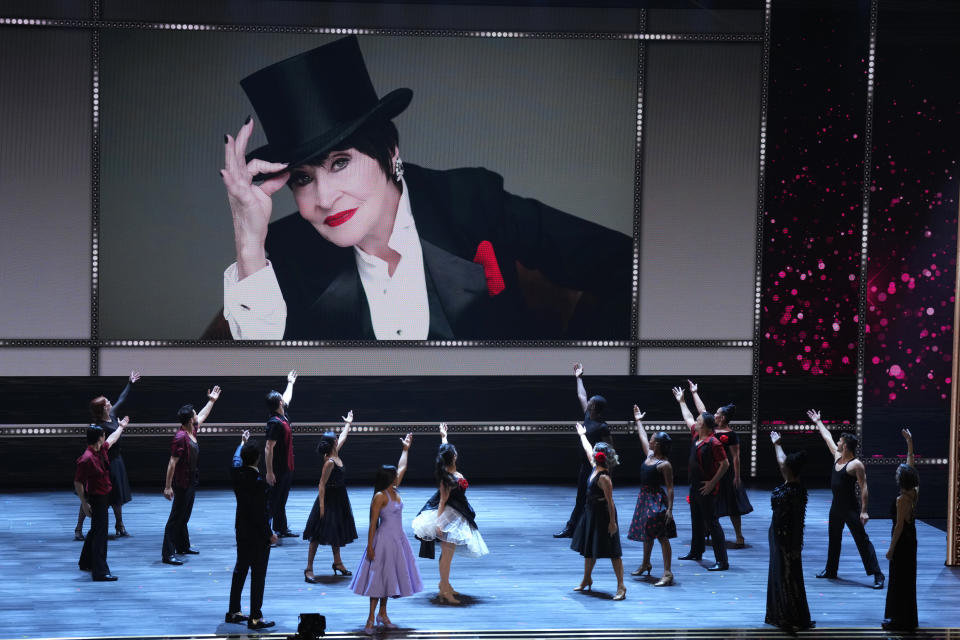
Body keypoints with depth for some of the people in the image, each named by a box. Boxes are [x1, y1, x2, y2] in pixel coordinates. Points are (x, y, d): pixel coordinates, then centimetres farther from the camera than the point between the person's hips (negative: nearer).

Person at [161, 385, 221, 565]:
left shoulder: (192, 431, 7)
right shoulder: (180, 437, -21)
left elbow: (203, 416, 28)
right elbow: (172, 463, -23)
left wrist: (211, 400, 40)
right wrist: (168, 486, -24)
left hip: (191, 482, 9)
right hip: (182, 484, -9)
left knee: (184, 516, 20)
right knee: (176, 518, -8)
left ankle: (183, 546, 33)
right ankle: (167, 554, -9)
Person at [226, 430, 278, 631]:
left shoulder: (236, 473, -4)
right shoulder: (258, 482, -25)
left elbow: (236, 458, 21)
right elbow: (260, 512, -23)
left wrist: (242, 442, 38)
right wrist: (269, 534, -13)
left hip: (241, 530, 8)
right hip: (258, 534, -8)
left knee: (240, 569, 19)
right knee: (258, 574, 0)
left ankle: (233, 611, 27)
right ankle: (255, 618, 4)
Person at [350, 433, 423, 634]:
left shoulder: (394, 491, 7)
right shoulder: (380, 497, -15)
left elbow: (402, 468, 24)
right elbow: (373, 523, -16)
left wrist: (406, 449, 33)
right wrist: (370, 547, -19)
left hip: (398, 539, 9)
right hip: (384, 540, -9)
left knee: (389, 577, 14)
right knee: (379, 578, -6)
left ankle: (383, 614, 24)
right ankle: (371, 619, -4)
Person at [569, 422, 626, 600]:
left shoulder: (604, 478, -23)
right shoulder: (594, 469, 2)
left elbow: (610, 501, -22)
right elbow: (587, 449, 20)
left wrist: (612, 522, -22)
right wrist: (582, 434, 33)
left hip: (603, 515, -10)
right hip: (592, 513, 10)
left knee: (612, 551, -8)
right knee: (589, 548, 20)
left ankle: (621, 586, -8)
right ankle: (587, 580, 35)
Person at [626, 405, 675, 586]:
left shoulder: (665, 464, -17)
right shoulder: (649, 455, 8)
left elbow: (670, 488, -18)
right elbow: (643, 438, 25)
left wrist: (670, 508, -23)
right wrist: (638, 421, 37)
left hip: (658, 501, -9)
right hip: (645, 498, 9)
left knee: (662, 536, -11)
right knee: (647, 534, 22)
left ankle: (668, 573, -14)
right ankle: (645, 564, 38)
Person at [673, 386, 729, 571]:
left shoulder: (713, 443, -21)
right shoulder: (696, 436, 5)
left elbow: (725, 464, -20)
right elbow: (688, 418, 23)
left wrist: (712, 483, -19)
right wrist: (681, 401, 31)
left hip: (707, 490, -9)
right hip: (695, 487, 9)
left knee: (711, 524, -9)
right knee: (696, 521, 22)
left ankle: (722, 561, -9)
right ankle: (696, 552, 38)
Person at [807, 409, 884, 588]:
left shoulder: (856, 465, -16)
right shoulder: (837, 457, 7)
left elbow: (864, 488, -17)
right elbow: (827, 438, 23)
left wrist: (863, 511, -21)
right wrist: (818, 422, 33)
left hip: (850, 509, -9)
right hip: (836, 506, 9)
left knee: (862, 540, -10)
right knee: (833, 539, 19)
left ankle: (877, 574, -11)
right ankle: (830, 570, 33)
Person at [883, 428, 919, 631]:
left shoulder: (901, 500, -22)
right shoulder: (914, 493, 1)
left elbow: (899, 525, -21)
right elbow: (911, 464, 11)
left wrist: (891, 548, -17)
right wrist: (909, 443, 18)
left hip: (902, 542, -9)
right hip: (911, 540, 9)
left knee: (899, 581, -1)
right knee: (907, 580, 16)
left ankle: (900, 620, 4)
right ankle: (909, 619, 24)